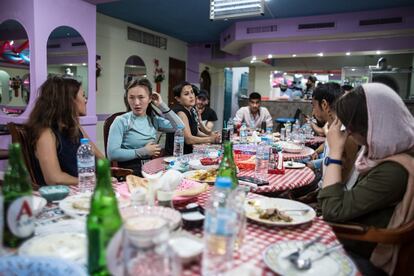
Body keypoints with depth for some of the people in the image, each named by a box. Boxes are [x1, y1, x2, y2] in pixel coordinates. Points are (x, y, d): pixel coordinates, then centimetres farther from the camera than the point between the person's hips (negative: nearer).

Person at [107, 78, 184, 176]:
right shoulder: (121, 121, -5)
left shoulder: (154, 119, 9)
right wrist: (143, 151, -13)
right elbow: (112, 154, -15)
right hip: (129, 170, -5)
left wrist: (162, 106, -2)